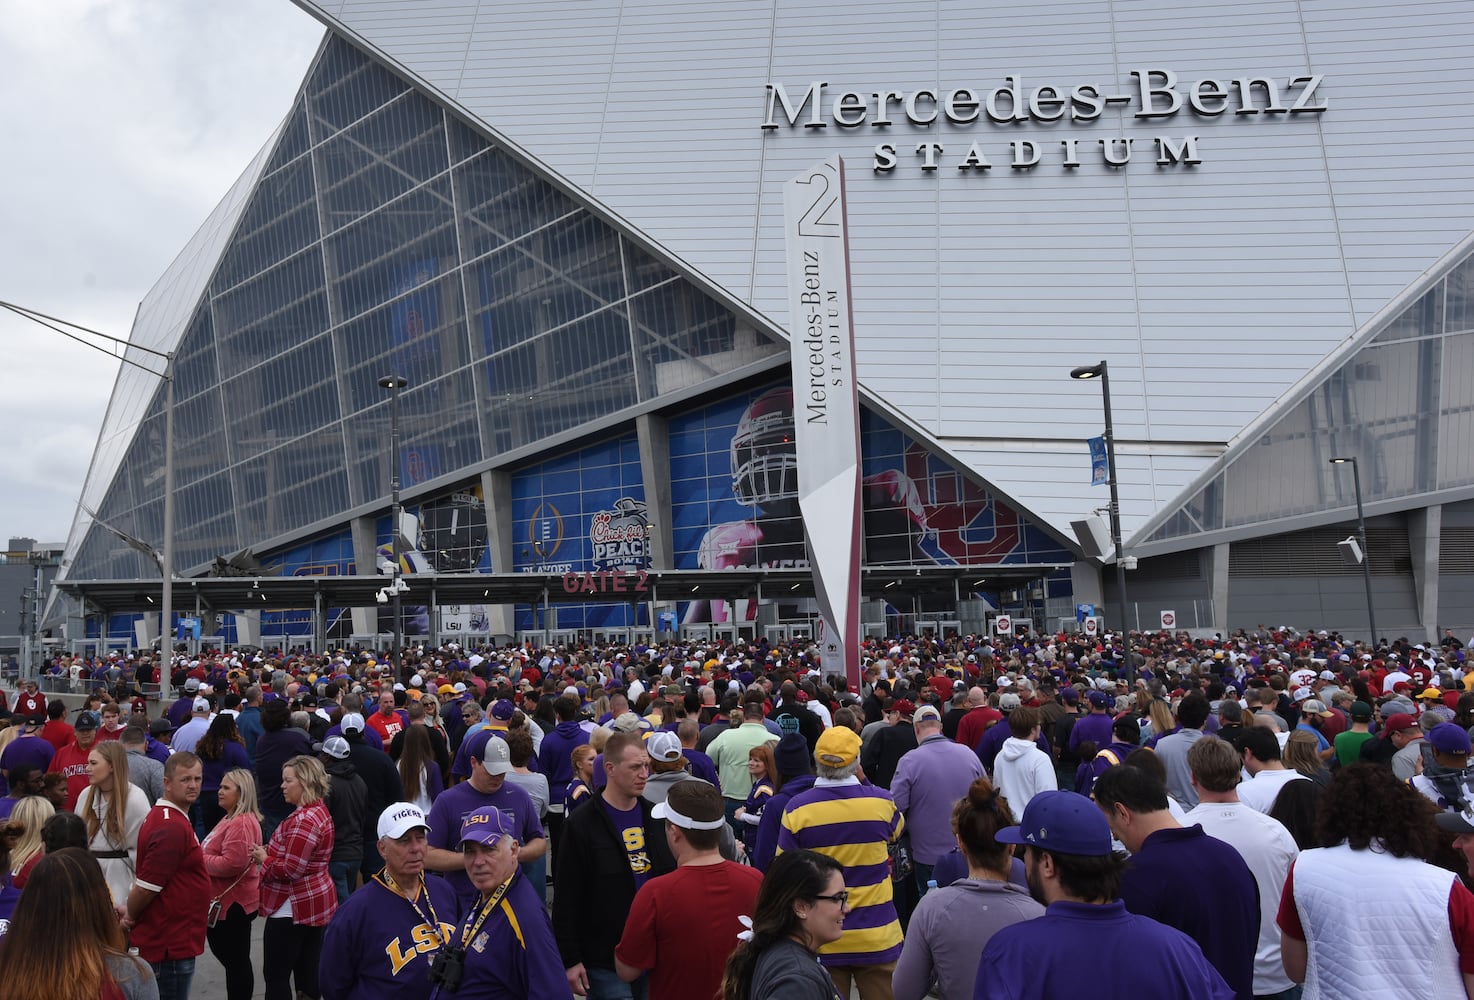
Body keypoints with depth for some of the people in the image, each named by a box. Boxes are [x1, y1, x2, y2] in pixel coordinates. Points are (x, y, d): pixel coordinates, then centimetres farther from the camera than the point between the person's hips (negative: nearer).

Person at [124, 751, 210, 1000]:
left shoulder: (166, 816, 10)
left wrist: (131, 914, 9)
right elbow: (146, 886, -23)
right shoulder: (173, 828, -24)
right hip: (169, 944, -10)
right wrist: (131, 919, -5)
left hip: (173, 941, 10)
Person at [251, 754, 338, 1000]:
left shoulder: (304, 820, -23)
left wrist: (264, 859, -8)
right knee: (308, 970, 15)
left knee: (276, 975, 1)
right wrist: (269, 853, 4)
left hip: (295, 908, -10)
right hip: (315, 902, 10)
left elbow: (290, 870, -24)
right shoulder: (318, 810, 10)